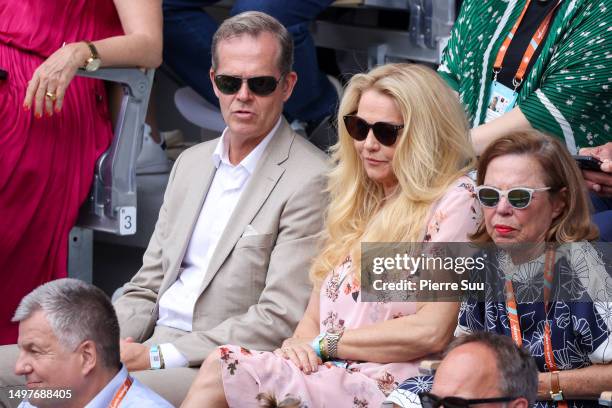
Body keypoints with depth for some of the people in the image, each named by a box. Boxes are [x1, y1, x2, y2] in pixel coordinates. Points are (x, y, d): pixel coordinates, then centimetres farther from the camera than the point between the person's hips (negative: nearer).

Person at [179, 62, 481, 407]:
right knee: (224, 365, -24)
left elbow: (432, 333, -11)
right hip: (326, 375, 6)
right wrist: (301, 344, -6)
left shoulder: (454, 201, -1)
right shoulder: (359, 203, 24)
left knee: (220, 371, -24)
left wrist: (324, 343, -5)